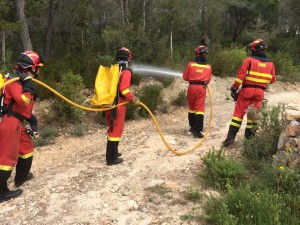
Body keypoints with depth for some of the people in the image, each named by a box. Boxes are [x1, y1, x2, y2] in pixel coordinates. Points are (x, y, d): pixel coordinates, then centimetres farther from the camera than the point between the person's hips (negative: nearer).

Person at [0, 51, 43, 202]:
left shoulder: (23, 81, 15)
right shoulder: (15, 81, -16)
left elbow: (26, 106, 21)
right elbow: (23, 102, -31)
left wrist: (32, 120, 18)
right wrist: (28, 85, -26)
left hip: (16, 122, 10)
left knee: (27, 146, 21)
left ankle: (21, 176, 37)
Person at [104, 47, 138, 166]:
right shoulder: (126, 71, -11)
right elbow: (124, 90, -21)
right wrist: (133, 99, -8)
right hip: (118, 105, -7)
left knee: (111, 128, 20)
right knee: (116, 130, 1)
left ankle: (112, 152, 33)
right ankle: (112, 158, 7)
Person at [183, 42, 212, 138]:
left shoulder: (191, 64, -3)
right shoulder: (208, 67, 1)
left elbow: (185, 77, 5)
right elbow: (208, 79, 9)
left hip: (192, 87, 1)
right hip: (202, 88, 0)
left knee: (192, 107, 17)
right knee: (200, 109, -2)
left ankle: (192, 127, 28)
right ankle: (197, 130, -9)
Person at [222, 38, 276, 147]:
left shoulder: (249, 60, -7)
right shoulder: (270, 64, 6)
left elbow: (240, 75, -12)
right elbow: (272, 80, 13)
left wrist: (234, 88, -6)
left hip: (247, 90, -3)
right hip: (260, 92, 3)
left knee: (239, 113, 1)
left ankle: (230, 137, -2)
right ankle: (249, 137, 17)